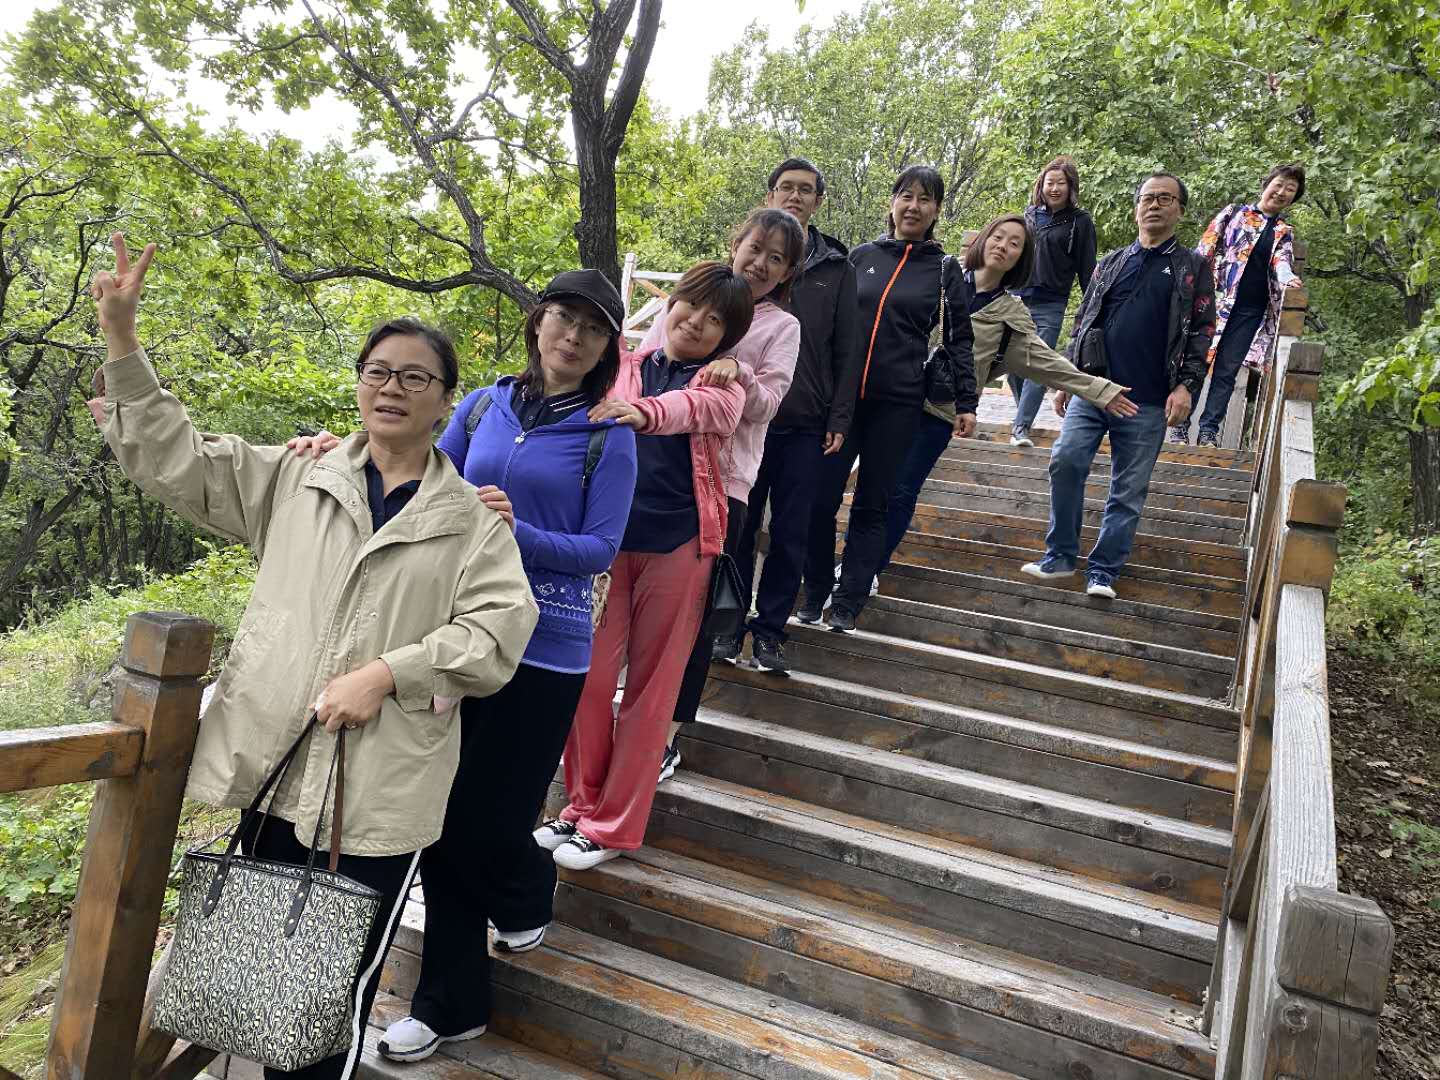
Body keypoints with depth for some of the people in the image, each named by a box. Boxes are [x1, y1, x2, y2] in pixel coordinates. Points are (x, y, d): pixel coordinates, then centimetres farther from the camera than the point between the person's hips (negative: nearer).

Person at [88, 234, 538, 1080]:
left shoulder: (471, 518, 1)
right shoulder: (297, 480, 10)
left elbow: (499, 628, -9)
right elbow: (176, 460, 10)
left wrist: (387, 672, -18)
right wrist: (123, 338, 1)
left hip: (386, 789, -3)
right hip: (278, 766, 3)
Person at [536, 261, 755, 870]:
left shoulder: (721, 383, 3)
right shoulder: (625, 368, 13)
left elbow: (703, 407, -19)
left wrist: (642, 412, -40)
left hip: (679, 543, -2)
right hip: (608, 535, 2)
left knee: (651, 684, 4)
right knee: (589, 674, 0)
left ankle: (615, 826, 16)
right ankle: (584, 805, 20)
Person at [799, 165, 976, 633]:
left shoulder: (944, 268, 6)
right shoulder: (861, 256, 10)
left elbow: (958, 340, 6)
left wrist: (966, 402, -1)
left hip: (898, 402, -1)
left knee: (871, 505, 4)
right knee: (821, 498, -1)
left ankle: (847, 605, 13)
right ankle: (814, 594, 16)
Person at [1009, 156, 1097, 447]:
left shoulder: (1079, 221, 0)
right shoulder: (1030, 213, 12)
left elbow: (1086, 269, -1)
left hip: (1050, 305, -4)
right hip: (1016, 298, 4)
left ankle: (1021, 427, -13)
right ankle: (1026, 411, 24)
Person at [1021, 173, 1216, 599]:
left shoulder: (1193, 267, 9)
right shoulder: (1110, 263, 16)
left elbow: (1201, 331, 2)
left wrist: (1186, 384, -10)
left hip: (1147, 402, -2)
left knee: (1129, 491, 1)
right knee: (1065, 461, -12)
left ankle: (1103, 572, 8)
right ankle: (1060, 556, 0)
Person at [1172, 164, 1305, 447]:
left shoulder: (1284, 233, 16)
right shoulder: (1233, 213, 10)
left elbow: (1280, 262, -3)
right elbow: (1205, 250, 6)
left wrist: (1288, 279, -27)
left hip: (1251, 311, 2)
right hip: (1216, 300, -2)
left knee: (1227, 371, 1)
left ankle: (1209, 430, 5)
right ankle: (1179, 427, 0)